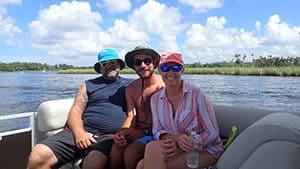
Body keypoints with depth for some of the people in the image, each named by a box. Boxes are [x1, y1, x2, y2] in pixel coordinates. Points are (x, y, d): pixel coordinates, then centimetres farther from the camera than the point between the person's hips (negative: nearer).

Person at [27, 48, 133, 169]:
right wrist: (79, 132, -10)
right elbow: (75, 112, 10)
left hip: (107, 137, -2)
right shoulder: (89, 85, 21)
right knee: (38, 155, -20)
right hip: (81, 131, 2)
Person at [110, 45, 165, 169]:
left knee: (130, 153, -27)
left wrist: (143, 132, -17)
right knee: (115, 151, -23)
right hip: (136, 131, 4)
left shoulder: (163, 86, -10)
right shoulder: (131, 89, 10)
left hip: (154, 133, -4)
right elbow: (131, 116, 4)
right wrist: (122, 132, -16)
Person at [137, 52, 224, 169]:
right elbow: (157, 131, 1)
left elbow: (212, 134, -10)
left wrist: (180, 147, -22)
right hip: (177, 149, 4)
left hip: (205, 150, -3)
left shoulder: (196, 94, -11)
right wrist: (177, 138, -21)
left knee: (152, 148, -26)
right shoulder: (155, 99, 3)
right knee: (145, 159, -27)